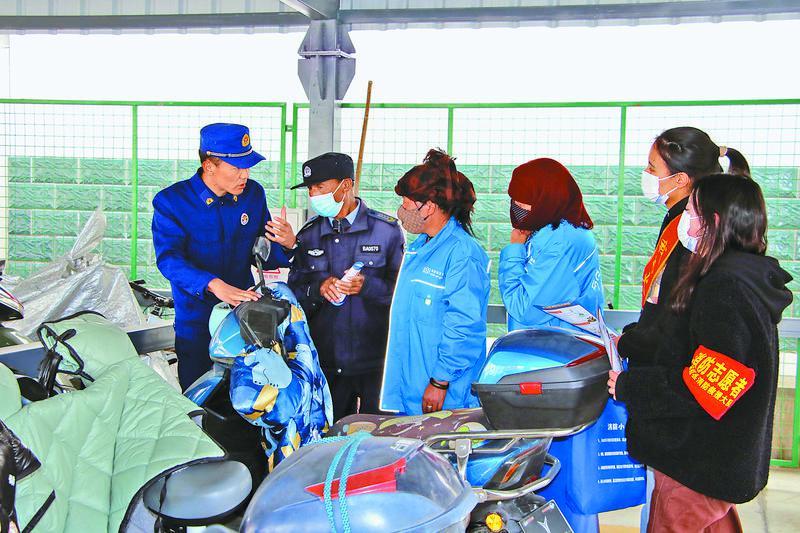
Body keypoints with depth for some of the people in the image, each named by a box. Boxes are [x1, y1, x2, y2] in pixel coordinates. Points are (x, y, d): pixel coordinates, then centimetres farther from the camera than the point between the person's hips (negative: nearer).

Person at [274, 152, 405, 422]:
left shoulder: (387, 230, -3)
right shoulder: (308, 235, 8)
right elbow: (294, 293, 6)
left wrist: (367, 286, -21)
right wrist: (319, 289, -13)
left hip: (376, 362, -3)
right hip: (326, 364, 3)